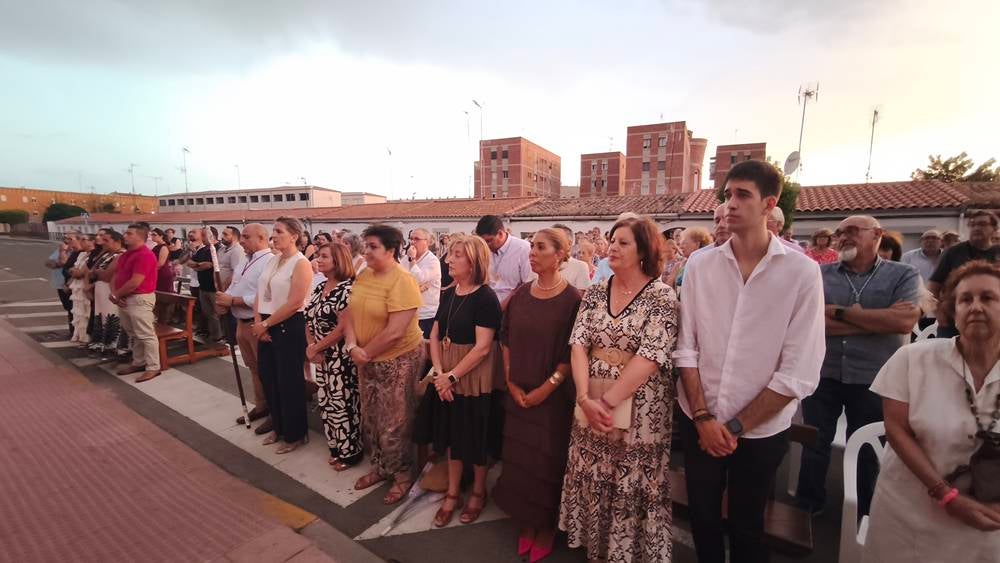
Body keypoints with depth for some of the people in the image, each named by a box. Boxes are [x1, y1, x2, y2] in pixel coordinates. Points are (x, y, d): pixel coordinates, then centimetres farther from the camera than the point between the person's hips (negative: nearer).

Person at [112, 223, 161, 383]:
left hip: (139, 299, -10)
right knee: (133, 335, 17)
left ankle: (153, 367, 0)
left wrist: (116, 295, -8)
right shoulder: (125, 255, 15)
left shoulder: (145, 255, -17)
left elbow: (135, 282, -21)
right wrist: (113, 293, -2)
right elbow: (116, 275, 16)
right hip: (124, 299, 10)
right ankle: (138, 363, 28)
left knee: (146, 335, -6)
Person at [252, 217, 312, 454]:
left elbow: (294, 303, -20)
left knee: (289, 382, 4)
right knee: (269, 378, 16)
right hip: (266, 327, 8)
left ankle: (295, 434, 22)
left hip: (289, 327, -8)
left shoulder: (301, 264, -14)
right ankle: (278, 427, 36)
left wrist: (266, 324, -13)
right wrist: (258, 323, -3)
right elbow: (261, 294, 9)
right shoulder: (273, 260, 10)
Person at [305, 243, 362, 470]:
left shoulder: (347, 288, -17)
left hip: (341, 357, -8)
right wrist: (311, 347, -5)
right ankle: (336, 447, 34)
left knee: (343, 404, 2)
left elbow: (343, 327, -21)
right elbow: (310, 320, 11)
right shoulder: (320, 287, 9)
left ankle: (350, 451, 20)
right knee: (326, 403, 17)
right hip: (322, 356, 8)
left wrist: (316, 348, -12)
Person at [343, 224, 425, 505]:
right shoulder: (363, 275, 2)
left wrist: (364, 353, -14)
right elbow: (351, 313, 4)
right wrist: (352, 347, -12)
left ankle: (403, 474, 29)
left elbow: (395, 332, -26)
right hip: (368, 360, 8)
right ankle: (381, 466, 42)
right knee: (371, 419, 20)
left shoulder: (402, 282, -22)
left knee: (394, 423, 6)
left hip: (398, 359, -7)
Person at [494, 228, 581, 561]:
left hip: (553, 395, -4)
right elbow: (506, 341, 5)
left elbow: (572, 352, -12)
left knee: (547, 460, 10)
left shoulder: (572, 299, -12)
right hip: (518, 393, 4)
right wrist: (511, 382, -2)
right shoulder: (520, 294, 2)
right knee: (518, 458, 14)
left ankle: (547, 526, 34)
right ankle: (526, 524, 37)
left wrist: (546, 389, -13)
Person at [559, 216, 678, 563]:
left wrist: (607, 401, -18)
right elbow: (579, 344, -3)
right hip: (592, 405, 4)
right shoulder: (595, 293, 3)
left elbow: (649, 358, -18)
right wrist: (585, 398, -15)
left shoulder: (662, 297, -10)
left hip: (640, 412, -4)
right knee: (592, 481, 17)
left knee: (632, 487, 10)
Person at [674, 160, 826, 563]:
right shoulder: (699, 265, -4)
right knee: (702, 518, 20)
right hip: (698, 421, 2)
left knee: (746, 528, 19)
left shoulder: (802, 272, -11)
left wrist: (738, 426, -11)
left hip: (761, 429, -2)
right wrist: (703, 417, -10)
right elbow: (685, 348, -4)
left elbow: (799, 372, -13)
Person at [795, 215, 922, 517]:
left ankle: (861, 513, 40)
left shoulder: (904, 275, -1)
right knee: (815, 444, 12)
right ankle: (807, 505, 32)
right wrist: (880, 320, -14)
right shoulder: (820, 274, 0)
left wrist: (841, 312, -14)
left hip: (873, 379, 0)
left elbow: (905, 321, -17)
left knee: (866, 450, 17)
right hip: (822, 375, 1)